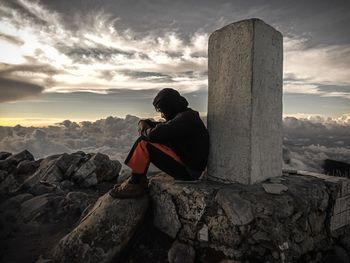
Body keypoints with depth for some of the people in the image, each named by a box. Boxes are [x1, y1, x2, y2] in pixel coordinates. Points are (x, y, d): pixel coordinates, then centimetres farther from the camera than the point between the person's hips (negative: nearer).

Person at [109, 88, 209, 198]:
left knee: (143, 144, -17)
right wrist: (144, 123, -3)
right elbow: (162, 127, 17)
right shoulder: (186, 115, 10)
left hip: (188, 171, -10)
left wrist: (144, 131, -7)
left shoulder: (185, 119, -22)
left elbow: (155, 134, -31)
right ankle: (141, 181, 11)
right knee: (146, 139, 13)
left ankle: (134, 185, -3)